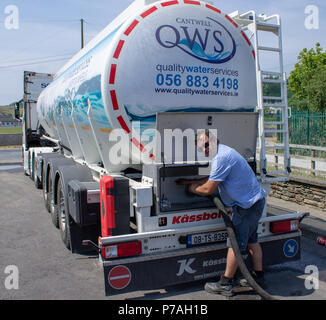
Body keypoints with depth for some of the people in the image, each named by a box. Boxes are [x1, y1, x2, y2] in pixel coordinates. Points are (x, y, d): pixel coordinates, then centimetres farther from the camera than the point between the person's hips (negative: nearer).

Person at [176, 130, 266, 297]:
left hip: (247, 205, -10)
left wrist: (192, 188, 0)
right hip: (255, 201, 10)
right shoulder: (224, 152, 11)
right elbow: (212, 179, 20)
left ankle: (226, 284, 9)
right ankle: (258, 276, 33)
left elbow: (208, 189, -20)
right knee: (251, 239, 20)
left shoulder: (221, 158, -23)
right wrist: (188, 181, 22)